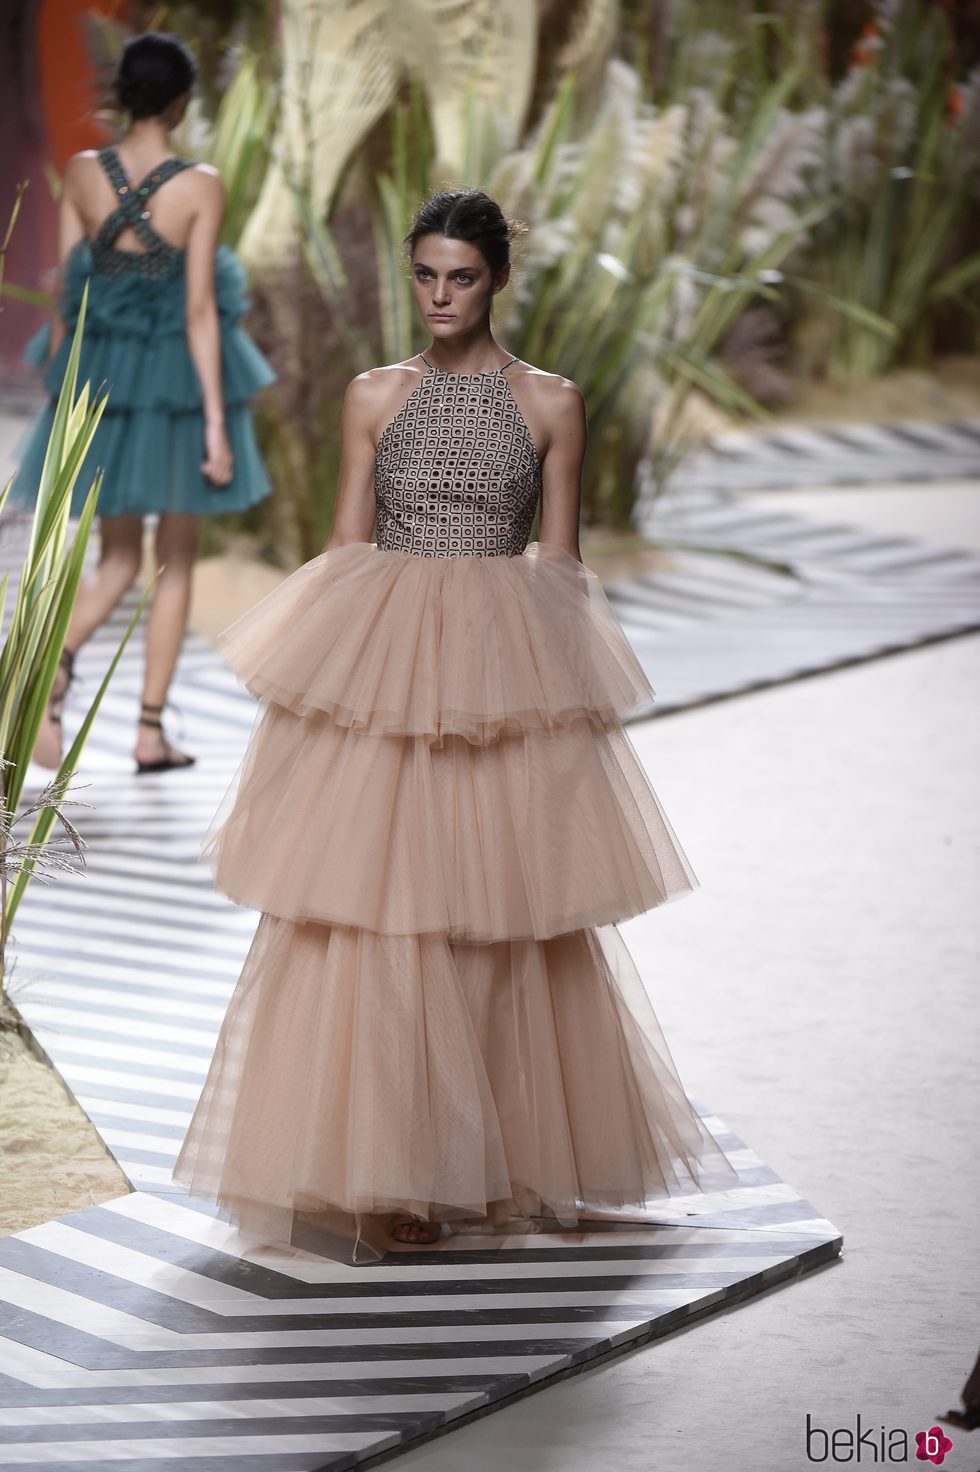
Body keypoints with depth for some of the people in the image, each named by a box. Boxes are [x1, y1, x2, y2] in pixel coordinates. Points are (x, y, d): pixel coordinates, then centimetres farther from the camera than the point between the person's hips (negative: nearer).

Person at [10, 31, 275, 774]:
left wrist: (56, 392, 11)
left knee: (118, 559, 14)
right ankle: (152, 729, 11)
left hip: (104, 378, 3)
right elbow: (201, 311, -15)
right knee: (176, 562, 12)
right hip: (179, 380, -3)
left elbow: (67, 293, 1)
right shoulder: (201, 185, -13)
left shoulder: (82, 171, -3)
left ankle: (56, 660, -15)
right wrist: (216, 422, -13)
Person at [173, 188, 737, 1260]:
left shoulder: (549, 403, 4)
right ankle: (386, 1171, 7)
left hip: (503, 676, 0)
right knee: (379, 916, -2)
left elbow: (560, 561, 6)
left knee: (504, 912, 2)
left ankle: (510, 1158, 17)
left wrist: (551, 680, 2)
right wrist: (344, 675, 1)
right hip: (382, 673, 1)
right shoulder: (373, 397, 7)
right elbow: (344, 550, 7)